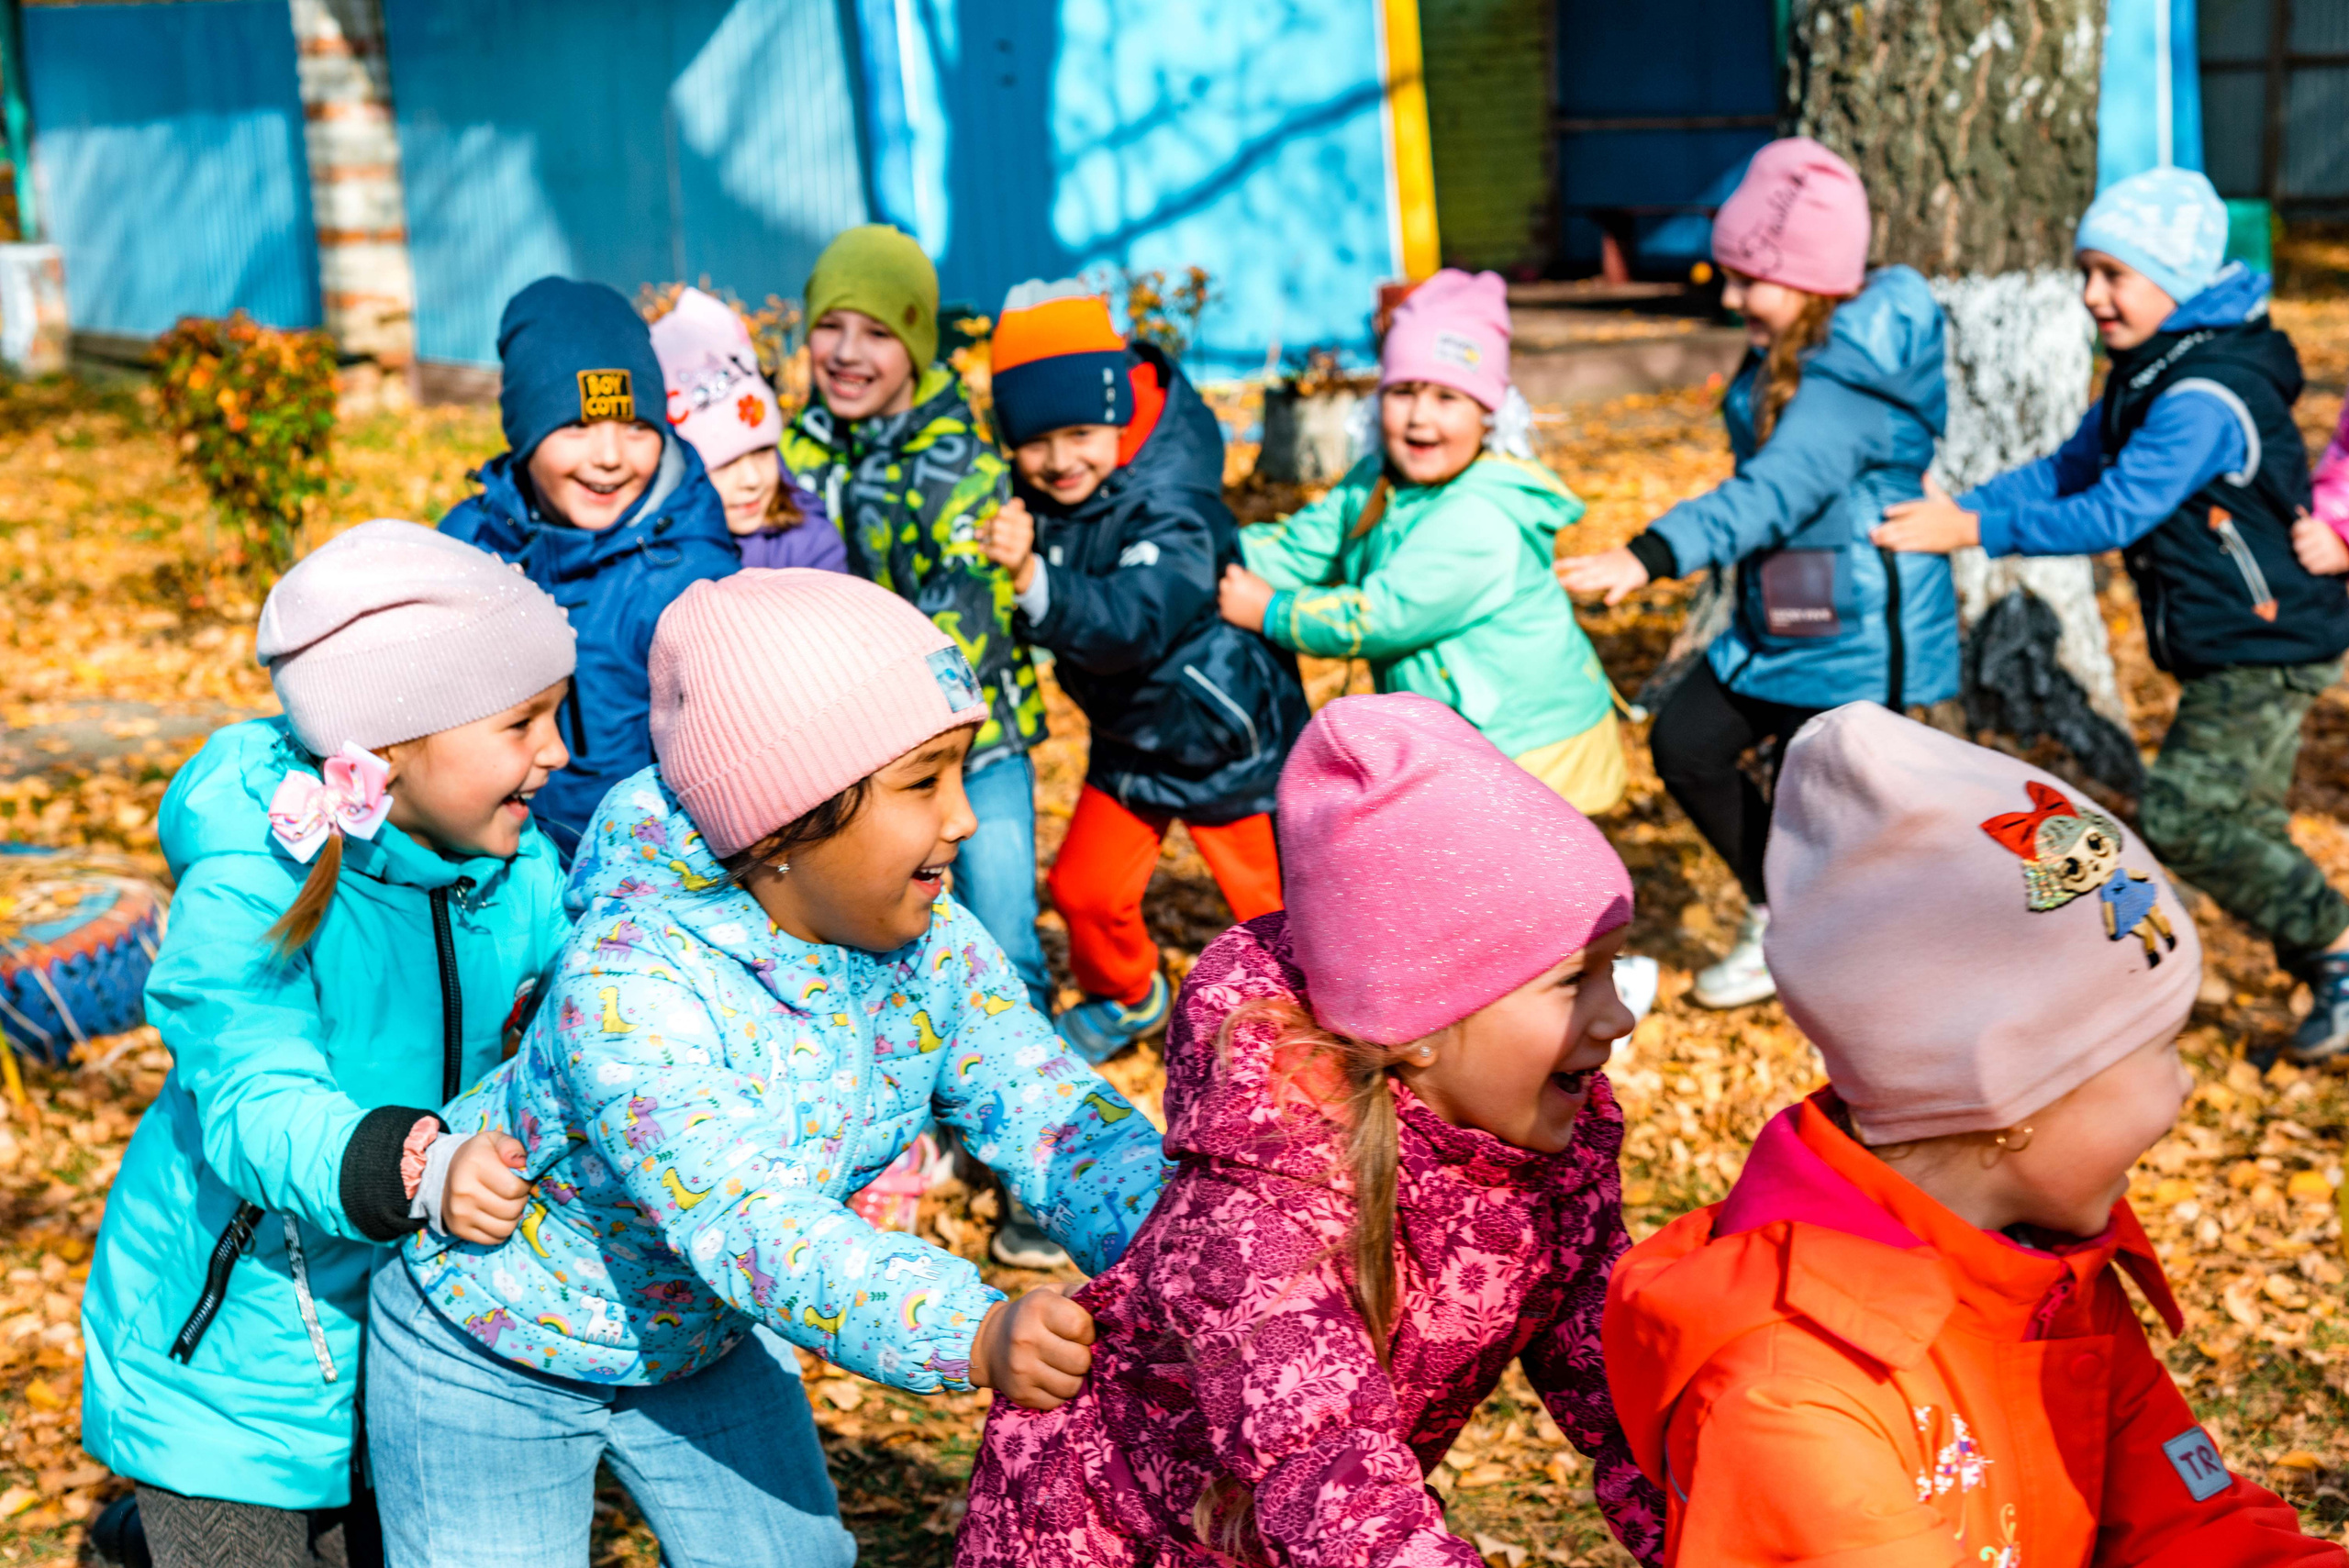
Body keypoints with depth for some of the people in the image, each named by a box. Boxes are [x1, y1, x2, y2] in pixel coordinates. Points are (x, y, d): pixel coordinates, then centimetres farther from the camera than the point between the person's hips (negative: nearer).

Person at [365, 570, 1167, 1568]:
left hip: (706, 1334, 6)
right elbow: (744, 1222, -48)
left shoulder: (926, 944, -16)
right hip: (492, 1360, -6)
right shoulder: (626, 986, -38)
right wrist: (975, 1335, -62)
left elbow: (1051, 1111, -19)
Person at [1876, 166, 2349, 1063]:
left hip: (2267, 649, -10)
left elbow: (2114, 514, -27)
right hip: (2233, 649, 10)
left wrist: (1971, 531, -25)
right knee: (2240, 824, 12)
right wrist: (1957, 506, -2)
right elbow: (2071, 470, 11)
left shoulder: (2207, 396, -23)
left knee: (2183, 818, -11)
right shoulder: (2152, 376, 9)